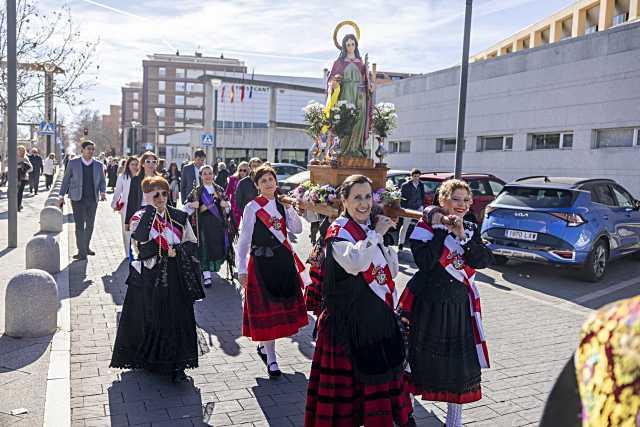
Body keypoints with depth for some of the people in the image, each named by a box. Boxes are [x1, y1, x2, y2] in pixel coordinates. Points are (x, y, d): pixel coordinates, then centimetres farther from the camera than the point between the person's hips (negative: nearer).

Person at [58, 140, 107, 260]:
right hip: (78, 199, -3)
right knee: (79, 225, -5)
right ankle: (82, 252, -2)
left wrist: (103, 192, -9)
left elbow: (102, 181, 10)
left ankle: (86, 247, 32)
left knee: (90, 225, 14)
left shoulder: (98, 165, 5)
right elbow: (66, 180, 5)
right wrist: (62, 195, 1)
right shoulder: (73, 163, -1)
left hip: (93, 199, 3)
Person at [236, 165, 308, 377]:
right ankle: (271, 359, 10)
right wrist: (241, 269, -10)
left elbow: (297, 230, 1)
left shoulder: (282, 205, 8)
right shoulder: (252, 207, -7)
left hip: (284, 260, 5)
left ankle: (264, 345, 31)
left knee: (285, 306, 11)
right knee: (265, 309, 0)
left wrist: (290, 209, -12)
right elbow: (243, 240, -7)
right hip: (261, 262, -5)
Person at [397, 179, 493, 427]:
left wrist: (462, 236, -17)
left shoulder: (471, 230, 9)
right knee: (422, 357, 9)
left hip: (460, 305, 4)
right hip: (428, 304, -3)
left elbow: (484, 260, -7)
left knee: (460, 363, 6)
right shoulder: (426, 227, -5)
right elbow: (425, 262, -20)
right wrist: (442, 229, -17)